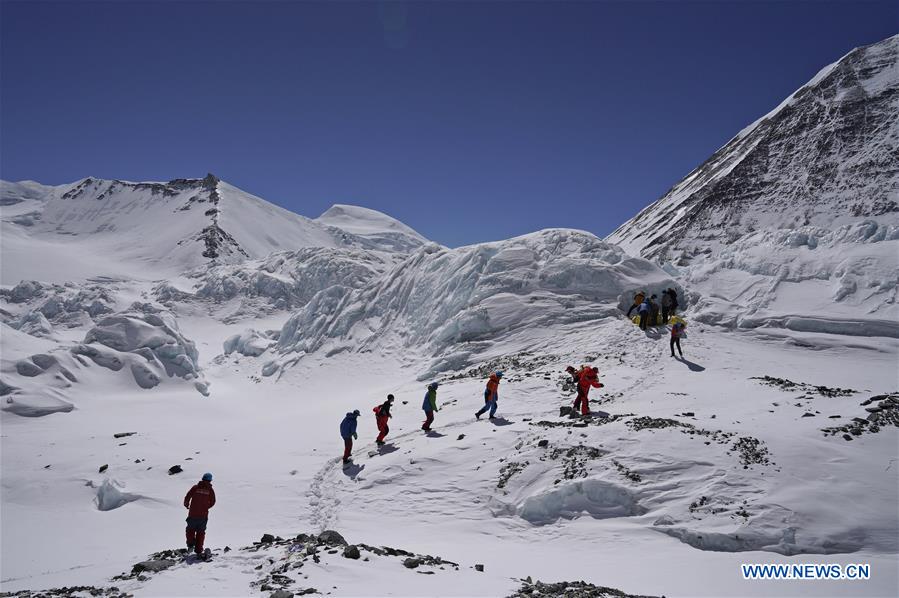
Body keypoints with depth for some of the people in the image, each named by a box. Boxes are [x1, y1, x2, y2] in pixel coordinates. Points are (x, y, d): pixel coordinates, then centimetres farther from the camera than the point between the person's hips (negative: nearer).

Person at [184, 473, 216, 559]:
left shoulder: (195, 487, -2)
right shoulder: (210, 490, 0)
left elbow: (187, 497, -2)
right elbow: (212, 502, 3)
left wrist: (186, 505, 20)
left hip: (193, 514, 0)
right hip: (203, 515, 1)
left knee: (190, 529, 20)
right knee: (200, 532, 10)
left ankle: (190, 545, 6)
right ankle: (198, 551, 9)